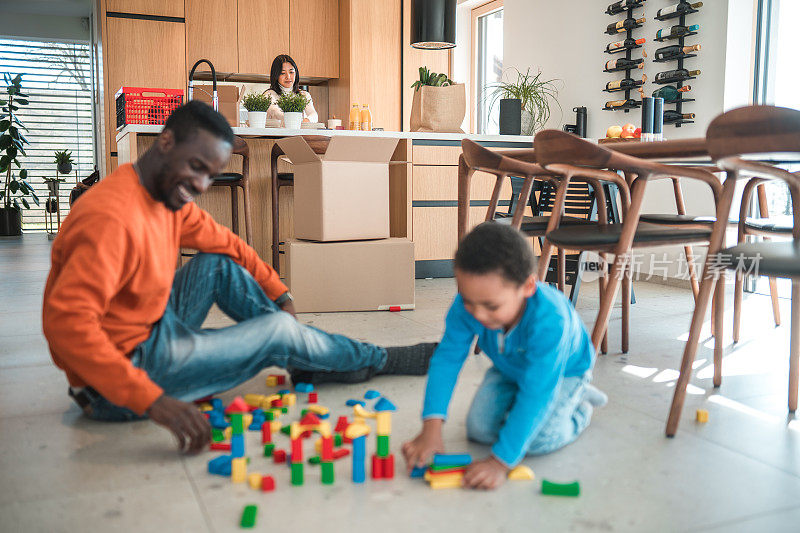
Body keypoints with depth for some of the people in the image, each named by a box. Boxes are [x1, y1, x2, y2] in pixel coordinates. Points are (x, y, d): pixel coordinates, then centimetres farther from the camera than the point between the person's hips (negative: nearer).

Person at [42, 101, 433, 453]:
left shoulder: (167, 195, 1)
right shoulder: (112, 217, -28)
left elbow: (224, 242, 16)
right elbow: (66, 322, -37)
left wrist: (280, 295, 13)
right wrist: (152, 400, -43)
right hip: (117, 383, -9)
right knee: (279, 331, -6)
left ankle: (307, 361, 12)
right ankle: (378, 361, 16)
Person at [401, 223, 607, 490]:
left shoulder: (549, 321, -47)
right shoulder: (466, 307, -33)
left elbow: (535, 395, -46)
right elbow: (446, 359, -29)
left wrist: (500, 462, -48)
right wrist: (432, 426, -40)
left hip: (563, 370, -4)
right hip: (509, 368, 5)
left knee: (539, 440, -22)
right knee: (478, 429, -9)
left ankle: (579, 404, 9)